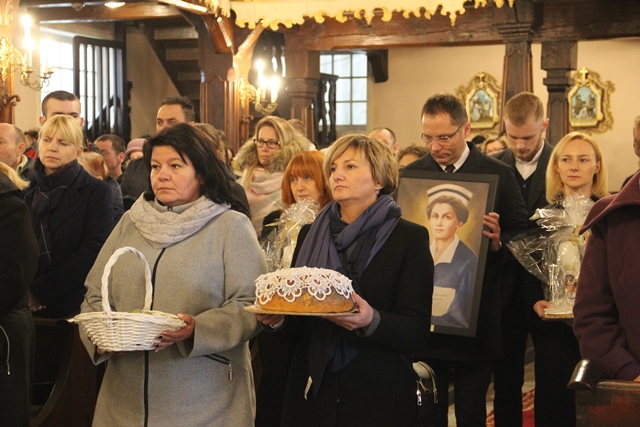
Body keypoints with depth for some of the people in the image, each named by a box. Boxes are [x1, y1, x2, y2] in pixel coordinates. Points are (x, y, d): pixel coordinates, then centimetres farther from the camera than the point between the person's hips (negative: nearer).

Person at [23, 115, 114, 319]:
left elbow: (92, 251, -12)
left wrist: (40, 292, -15)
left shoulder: (96, 192, -4)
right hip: (29, 306, 4)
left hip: (73, 307, -4)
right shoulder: (29, 192, 11)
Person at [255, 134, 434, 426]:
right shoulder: (310, 235, 8)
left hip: (378, 400, -3)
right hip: (311, 393, 4)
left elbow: (417, 332, -11)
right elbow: (298, 326, 12)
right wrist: (278, 318, -9)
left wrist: (371, 321, -29)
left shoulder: (410, 238, -4)